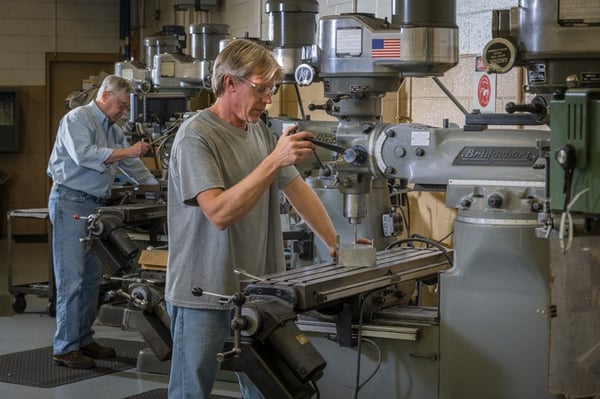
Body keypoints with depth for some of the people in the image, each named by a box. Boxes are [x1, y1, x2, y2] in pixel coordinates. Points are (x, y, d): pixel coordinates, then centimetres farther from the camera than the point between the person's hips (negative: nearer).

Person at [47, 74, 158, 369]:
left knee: (91, 277, 10)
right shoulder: (78, 119, -9)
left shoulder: (113, 129, 17)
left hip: (94, 205, 9)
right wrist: (127, 152, -23)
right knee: (71, 277, -9)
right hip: (70, 202, -9)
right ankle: (65, 347, -6)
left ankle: (83, 339, 17)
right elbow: (84, 155, -24)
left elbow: (131, 164, 23)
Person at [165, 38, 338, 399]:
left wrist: (336, 244, 12)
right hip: (204, 293, -6)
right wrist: (274, 161, -25)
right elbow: (219, 213, -23)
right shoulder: (196, 136, -14)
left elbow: (297, 189, 15)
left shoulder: (261, 131, 9)